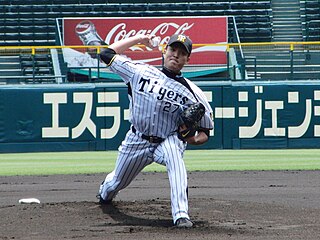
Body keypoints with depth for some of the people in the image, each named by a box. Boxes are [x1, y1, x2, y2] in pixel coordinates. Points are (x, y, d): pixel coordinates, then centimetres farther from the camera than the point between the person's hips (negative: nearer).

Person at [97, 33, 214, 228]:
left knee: (173, 154, -38)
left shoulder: (192, 93, -12)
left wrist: (194, 139, -29)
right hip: (137, 140, 3)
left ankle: (181, 215, -47)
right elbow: (107, 54, 0)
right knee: (117, 183, 18)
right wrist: (138, 39, 1)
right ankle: (105, 194, 60)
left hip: (168, 141, -3)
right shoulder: (140, 71, -7)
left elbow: (205, 133, -6)